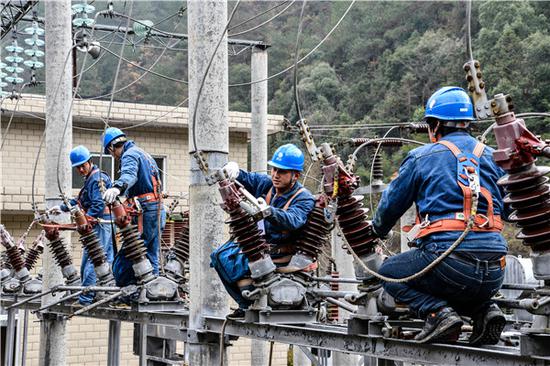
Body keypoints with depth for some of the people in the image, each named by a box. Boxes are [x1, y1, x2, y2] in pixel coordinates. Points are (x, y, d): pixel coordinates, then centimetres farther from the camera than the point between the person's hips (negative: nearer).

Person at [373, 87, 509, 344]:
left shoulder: (421, 157, 6)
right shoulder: (491, 156, 15)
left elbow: (391, 204, 17)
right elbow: (505, 209, 24)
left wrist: (377, 232, 37)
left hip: (449, 262, -5)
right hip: (494, 272, 5)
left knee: (389, 272, 19)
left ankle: (438, 313, -4)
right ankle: (485, 311, 6)